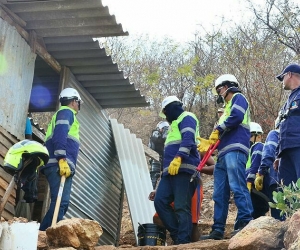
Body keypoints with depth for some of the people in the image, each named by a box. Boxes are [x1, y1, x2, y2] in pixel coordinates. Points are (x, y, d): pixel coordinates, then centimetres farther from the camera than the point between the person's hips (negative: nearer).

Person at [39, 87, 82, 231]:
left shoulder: (63, 114, 33)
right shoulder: (66, 112, 3)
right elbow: (60, 134, -14)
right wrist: (62, 159, -25)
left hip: (57, 165, 10)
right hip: (59, 164, -10)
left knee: (61, 203, 6)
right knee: (61, 203, -20)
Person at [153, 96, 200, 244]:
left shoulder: (187, 118, 2)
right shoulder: (176, 123, 32)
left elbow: (188, 139, -15)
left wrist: (178, 158, -27)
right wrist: (167, 167, 31)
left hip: (183, 169, -10)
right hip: (170, 171, 10)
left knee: (181, 207, -12)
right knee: (160, 201, -2)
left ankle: (183, 241, -13)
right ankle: (177, 233, 0)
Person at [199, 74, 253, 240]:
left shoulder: (238, 98, 8)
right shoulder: (228, 107, 35)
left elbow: (236, 116, -14)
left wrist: (217, 130, -5)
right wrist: (209, 143, 31)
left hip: (234, 151, -10)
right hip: (223, 154, 10)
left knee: (237, 187, -20)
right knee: (219, 194, 4)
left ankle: (245, 223, -24)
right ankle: (218, 230, 4)